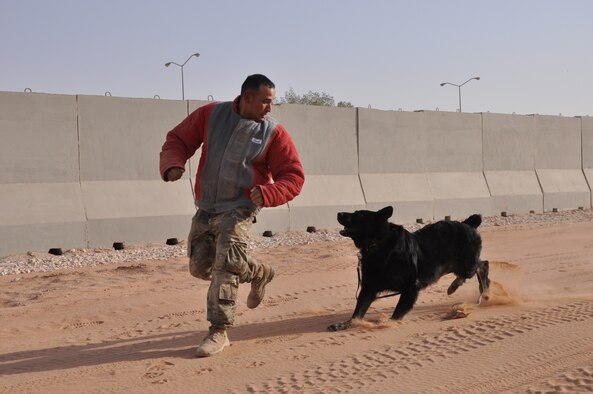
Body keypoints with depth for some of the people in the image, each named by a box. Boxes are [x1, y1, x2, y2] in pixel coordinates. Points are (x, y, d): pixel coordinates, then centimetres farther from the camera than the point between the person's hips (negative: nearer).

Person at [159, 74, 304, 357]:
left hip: (238, 209, -4)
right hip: (205, 208, 5)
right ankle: (260, 273, 34)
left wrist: (266, 193, -26)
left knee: (226, 265, -20)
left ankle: (219, 331, -9)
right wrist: (173, 164, -17)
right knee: (200, 267, 12)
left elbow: (293, 176, -7)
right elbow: (177, 139, 5)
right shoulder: (210, 115, -3)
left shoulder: (274, 133, -8)